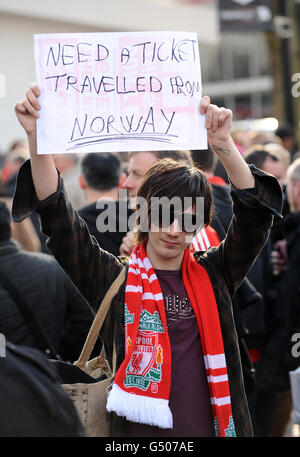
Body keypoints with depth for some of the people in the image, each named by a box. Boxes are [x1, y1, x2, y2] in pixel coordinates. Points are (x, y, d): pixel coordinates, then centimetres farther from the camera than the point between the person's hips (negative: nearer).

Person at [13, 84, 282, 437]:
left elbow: (255, 212, -5)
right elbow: (57, 219, -11)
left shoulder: (212, 276, 4)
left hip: (212, 426, 2)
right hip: (138, 429, -2)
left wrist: (223, 146, -19)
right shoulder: (114, 280, -2)